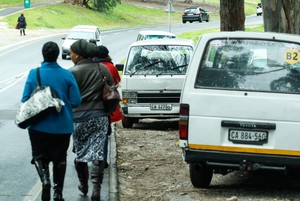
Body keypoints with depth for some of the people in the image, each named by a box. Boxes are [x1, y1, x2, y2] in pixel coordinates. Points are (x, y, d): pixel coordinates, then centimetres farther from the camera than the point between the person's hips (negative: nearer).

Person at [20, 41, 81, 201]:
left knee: (40, 156, 12)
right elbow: (76, 101, -7)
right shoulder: (67, 75, -8)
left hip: (39, 126, -1)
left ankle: (45, 180, -15)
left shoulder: (34, 74, -10)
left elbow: (25, 100, -9)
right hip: (63, 126, 1)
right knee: (60, 158, 15)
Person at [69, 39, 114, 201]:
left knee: (80, 152, 14)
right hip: (100, 116, 3)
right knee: (97, 153, 1)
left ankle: (83, 186, 27)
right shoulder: (102, 69, 5)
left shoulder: (73, 72, -9)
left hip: (80, 118, -3)